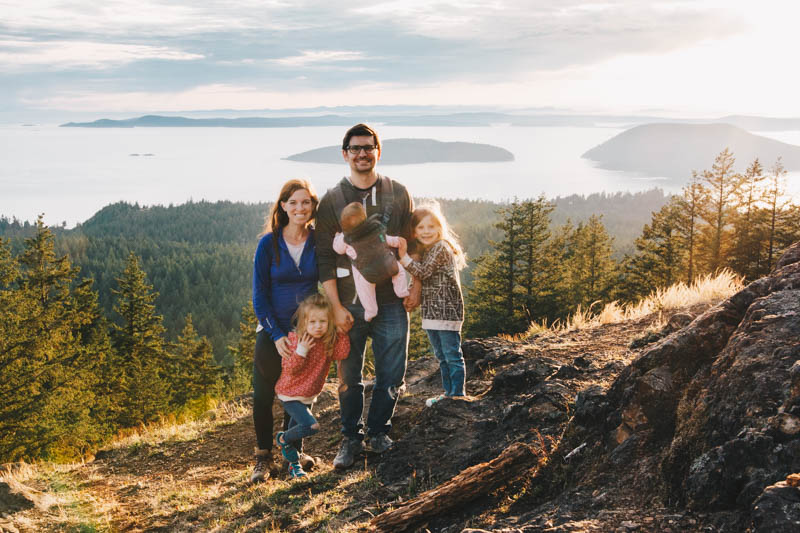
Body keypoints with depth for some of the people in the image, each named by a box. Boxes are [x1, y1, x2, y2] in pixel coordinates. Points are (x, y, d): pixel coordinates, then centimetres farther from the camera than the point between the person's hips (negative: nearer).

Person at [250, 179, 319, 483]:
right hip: (272, 332, -1)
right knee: (264, 395, 2)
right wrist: (277, 336, -13)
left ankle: (294, 450, 29)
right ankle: (263, 457, 19)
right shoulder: (269, 244, -8)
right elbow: (259, 296, -6)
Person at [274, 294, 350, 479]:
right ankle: (283, 439, 4)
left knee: (298, 427, 21)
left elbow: (342, 353, -21)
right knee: (311, 426, -22)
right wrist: (301, 351, -34)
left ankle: (293, 463, 37)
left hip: (310, 395, 6)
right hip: (290, 394, -6)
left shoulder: (329, 341, -5)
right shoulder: (295, 340, -20)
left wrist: (342, 333, -22)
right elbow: (289, 369, -22)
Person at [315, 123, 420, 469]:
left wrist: (415, 287, 3)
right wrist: (336, 307, -8)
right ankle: (351, 438, 24)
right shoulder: (331, 200, 0)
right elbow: (324, 257, -3)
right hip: (350, 305, -1)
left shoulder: (398, 194, 6)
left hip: (391, 302, 1)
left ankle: (378, 430, 27)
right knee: (349, 378, 7)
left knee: (392, 375, 6)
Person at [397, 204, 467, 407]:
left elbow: (423, 272, -18)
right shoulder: (426, 251, 16)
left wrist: (404, 256, -16)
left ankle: (458, 395, 3)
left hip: (446, 311, -10)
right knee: (442, 357, 17)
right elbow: (422, 279, 18)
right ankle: (448, 393, 27)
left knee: (452, 355, -4)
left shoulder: (441, 248, -13)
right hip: (432, 312, 10)